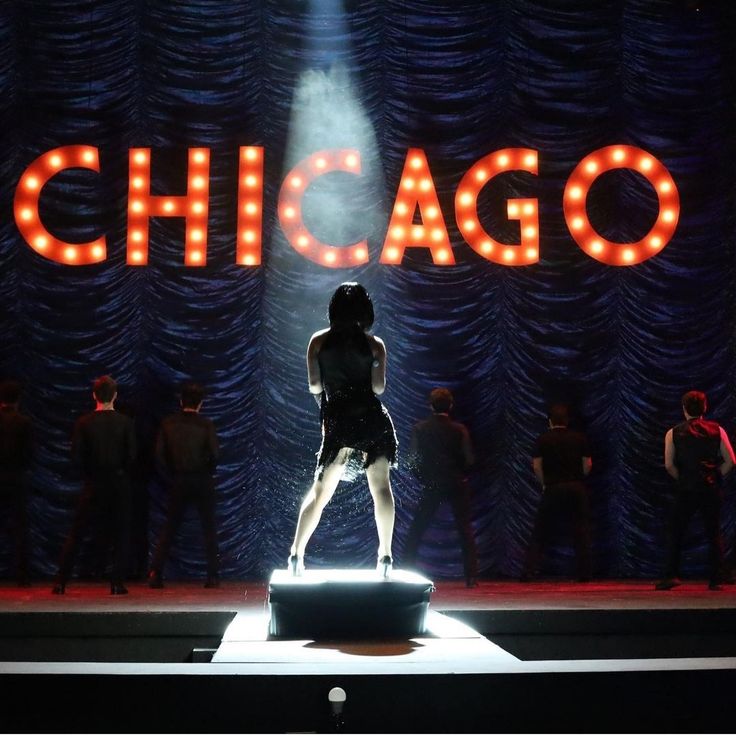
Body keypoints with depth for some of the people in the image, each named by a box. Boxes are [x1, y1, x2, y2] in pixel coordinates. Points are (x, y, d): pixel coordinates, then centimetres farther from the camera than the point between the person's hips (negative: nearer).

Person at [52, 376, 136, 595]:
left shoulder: (84, 423, -5)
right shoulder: (126, 422, -6)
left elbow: (76, 457, -7)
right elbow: (131, 456, -8)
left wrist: (88, 472, 10)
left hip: (93, 484, 1)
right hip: (119, 484, 0)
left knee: (75, 534, 8)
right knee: (120, 534, 9)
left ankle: (60, 582, 8)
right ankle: (117, 583, 5)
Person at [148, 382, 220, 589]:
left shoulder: (168, 424, 0)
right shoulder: (206, 424, -6)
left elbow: (159, 455, -4)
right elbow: (214, 453, -13)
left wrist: (171, 473, 7)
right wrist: (208, 471, 4)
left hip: (178, 482, 2)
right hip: (202, 482, -2)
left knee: (169, 529, 10)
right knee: (209, 529, 8)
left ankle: (155, 574, 3)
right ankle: (212, 576, 7)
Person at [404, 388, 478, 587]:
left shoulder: (419, 428, -5)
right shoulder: (459, 429, -7)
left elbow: (414, 459, -5)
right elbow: (469, 459, -8)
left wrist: (423, 478, 10)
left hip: (431, 485, 0)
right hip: (457, 485, 0)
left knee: (416, 530, 10)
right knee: (465, 530, 9)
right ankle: (471, 576, 6)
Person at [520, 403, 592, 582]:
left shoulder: (543, 440, 0)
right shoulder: (580, 438, 4)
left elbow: (536, 466, -3)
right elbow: (587, 465, 3)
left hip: (553, 488, -1)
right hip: (577, 487, 1)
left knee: (540, 531, 5)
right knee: (582, 530, 9)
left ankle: (528, 572, 1)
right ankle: (584, 573, 7)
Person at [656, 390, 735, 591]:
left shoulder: (673, 433, 1)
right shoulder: (717, 430, 5)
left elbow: (669, 465, -4)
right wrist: (715, 476, 11)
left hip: (686, 489, -1)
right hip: (712, 489, 2)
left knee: (676, 533, 6)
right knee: (714, 534, 10)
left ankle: (671, 576, -3)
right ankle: (716, 580, 7)